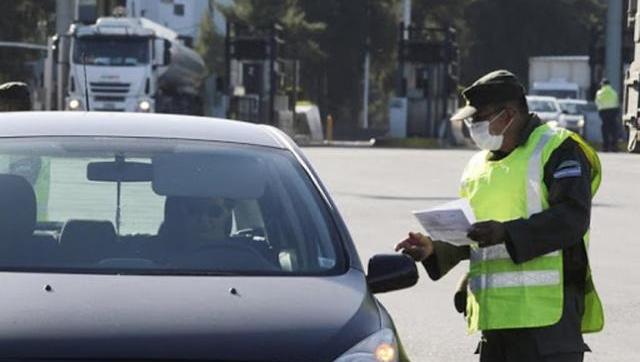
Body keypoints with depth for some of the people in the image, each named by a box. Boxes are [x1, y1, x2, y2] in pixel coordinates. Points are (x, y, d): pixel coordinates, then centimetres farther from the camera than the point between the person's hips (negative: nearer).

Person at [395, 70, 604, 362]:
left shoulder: (556, 149, -4)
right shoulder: (478, 166, 22)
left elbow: (573, 217, -16)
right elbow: (467, 236, 29)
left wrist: (507, 233, -26)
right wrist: (434, 250, 8)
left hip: (548, 311, -8)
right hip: (495, 313, 8)